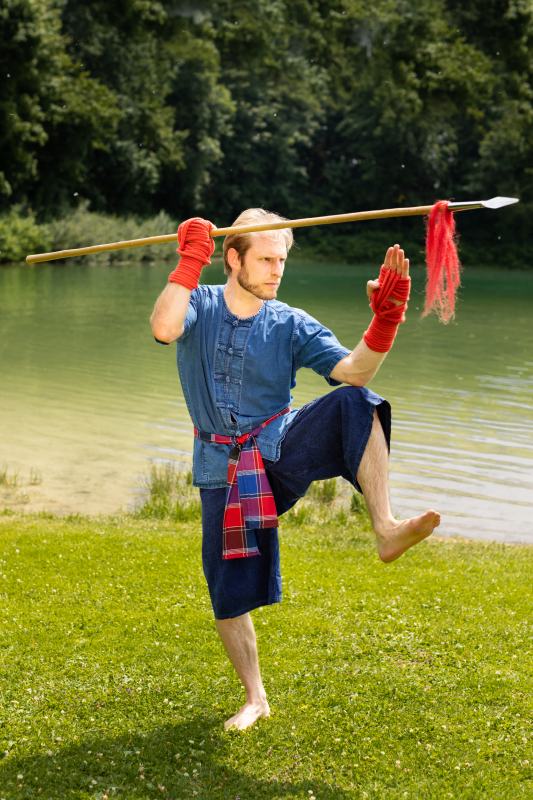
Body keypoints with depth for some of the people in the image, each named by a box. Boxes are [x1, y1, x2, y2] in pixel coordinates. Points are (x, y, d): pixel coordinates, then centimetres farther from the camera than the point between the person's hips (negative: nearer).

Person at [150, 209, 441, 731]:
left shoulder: (290, 325, 0)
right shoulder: (199, 305, -2)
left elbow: (353, 371, -11)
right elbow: (164, 328, -26)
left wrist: (384, 321, -26)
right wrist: (190, 261, -25)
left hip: (283, 449, 0)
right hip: (224, 470, 0)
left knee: (354, 404, -29)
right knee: (228, 593, 1)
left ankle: (385, 530, -40)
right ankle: (254, 699, 22)